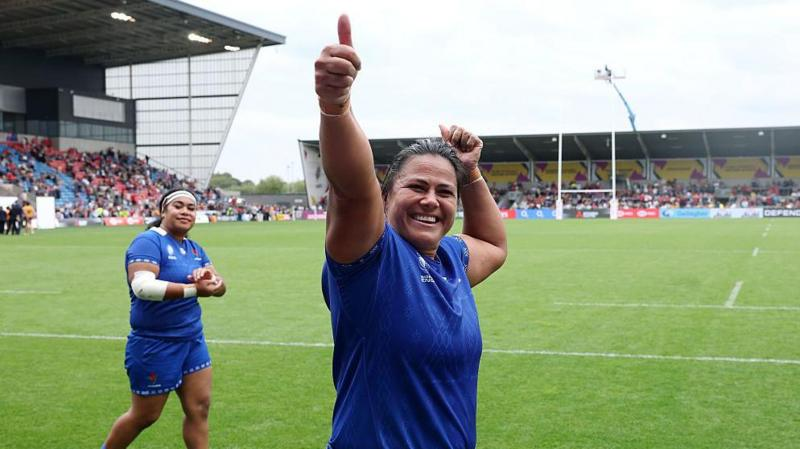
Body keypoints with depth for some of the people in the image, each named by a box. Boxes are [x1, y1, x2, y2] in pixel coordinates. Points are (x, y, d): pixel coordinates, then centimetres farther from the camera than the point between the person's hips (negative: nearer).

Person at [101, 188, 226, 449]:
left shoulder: (194, 248, 10)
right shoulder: (148, 241, -15)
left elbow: (220, 288, 3)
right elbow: (142, 286, -31)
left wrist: (211, 279, -21)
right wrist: (194, 289, -35)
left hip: (193, 341, 7)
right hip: (154, 344, -7)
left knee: (199, 408, 5)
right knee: (144, 416, 8)